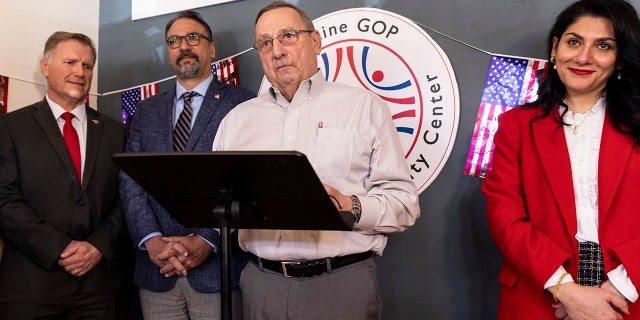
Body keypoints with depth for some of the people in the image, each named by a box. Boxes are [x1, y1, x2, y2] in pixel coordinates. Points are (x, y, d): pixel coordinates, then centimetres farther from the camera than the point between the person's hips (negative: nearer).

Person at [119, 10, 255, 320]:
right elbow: (130, 180, 5)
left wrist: (208, 241, -16)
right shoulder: (147, 110, 14)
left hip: (218, 265, -3)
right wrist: (151, 240, -11)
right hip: (156, 269, 4)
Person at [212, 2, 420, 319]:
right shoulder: (237, 119, 13)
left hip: (342, 283, -3)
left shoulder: (365, 107, 2)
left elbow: (403, 202, -2)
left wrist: (351, 208, -19)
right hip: (261, 283, 3)